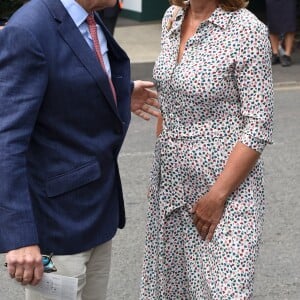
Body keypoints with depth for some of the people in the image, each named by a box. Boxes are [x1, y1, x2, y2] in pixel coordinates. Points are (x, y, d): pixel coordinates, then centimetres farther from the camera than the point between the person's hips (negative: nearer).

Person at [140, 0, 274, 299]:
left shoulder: (247, 31, -16)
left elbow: (258, 127, -16)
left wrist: (218, 196, -18)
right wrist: (158, 171, 15)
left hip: (226, 183, -7)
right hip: (170, 183, 7)